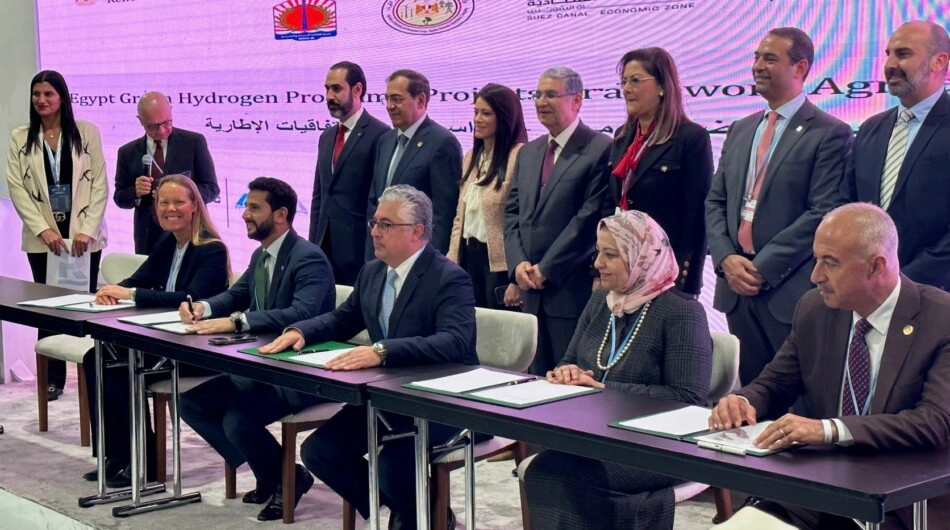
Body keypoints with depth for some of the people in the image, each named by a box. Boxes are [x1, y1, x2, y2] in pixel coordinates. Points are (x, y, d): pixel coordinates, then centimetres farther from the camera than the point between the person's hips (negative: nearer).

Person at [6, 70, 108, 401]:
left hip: (83, 236, -1)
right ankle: (53, 378, 12)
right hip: (42, 238, 1)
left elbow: (99, 185, 0)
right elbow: (16, 188, -1)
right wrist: (43, 229, -11)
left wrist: (87, 229, -10)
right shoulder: (19, 138, 5)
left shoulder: (87, 132, 2)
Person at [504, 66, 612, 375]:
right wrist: (518, 263, -1)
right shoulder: (528, 153, 18)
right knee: (539, 380, 9)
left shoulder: (600, 149, -7)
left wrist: (546, 268, -13)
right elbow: (512, 213, 16)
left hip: (574, 289, -7)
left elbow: (590, 217, -13)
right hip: (532, 290, 7)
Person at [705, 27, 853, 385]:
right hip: (737, 286, 6)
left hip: (791, 291, -6)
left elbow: (823, 215, -13)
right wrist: (726, 257, -2)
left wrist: (763, 268, -15)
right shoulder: (740, 130, 17)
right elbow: (715, 202, 15)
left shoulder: (830, 134, -5)